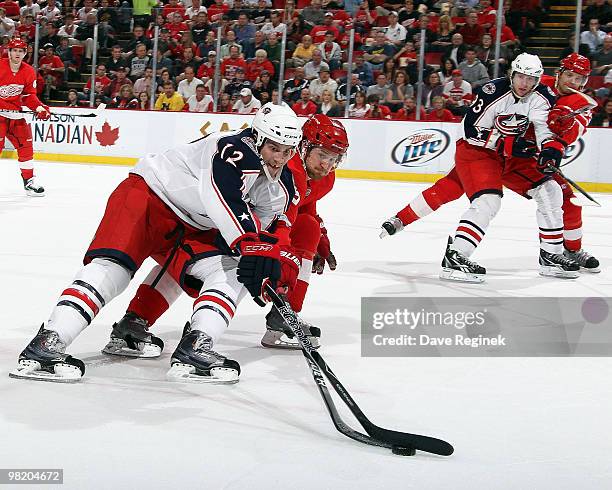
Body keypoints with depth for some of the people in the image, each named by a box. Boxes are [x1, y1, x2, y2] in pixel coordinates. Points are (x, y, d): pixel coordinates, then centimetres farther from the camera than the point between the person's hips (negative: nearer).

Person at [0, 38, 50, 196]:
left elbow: (29, 95, 9)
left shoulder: (29, 72, 2)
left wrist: (39, 107, -8)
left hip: (15, 111, 6)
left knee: (25, 144, 6)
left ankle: (29, 180, 16)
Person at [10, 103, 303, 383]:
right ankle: (46, 345, -32)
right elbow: (225, 200, -41)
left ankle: (194, 349, -25)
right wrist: (247, 243, -51)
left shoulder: (279, 187, 4)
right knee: (113, 266, -26)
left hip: (189, 228, 9)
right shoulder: (237, 150, -24)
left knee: (232, 272, -11)